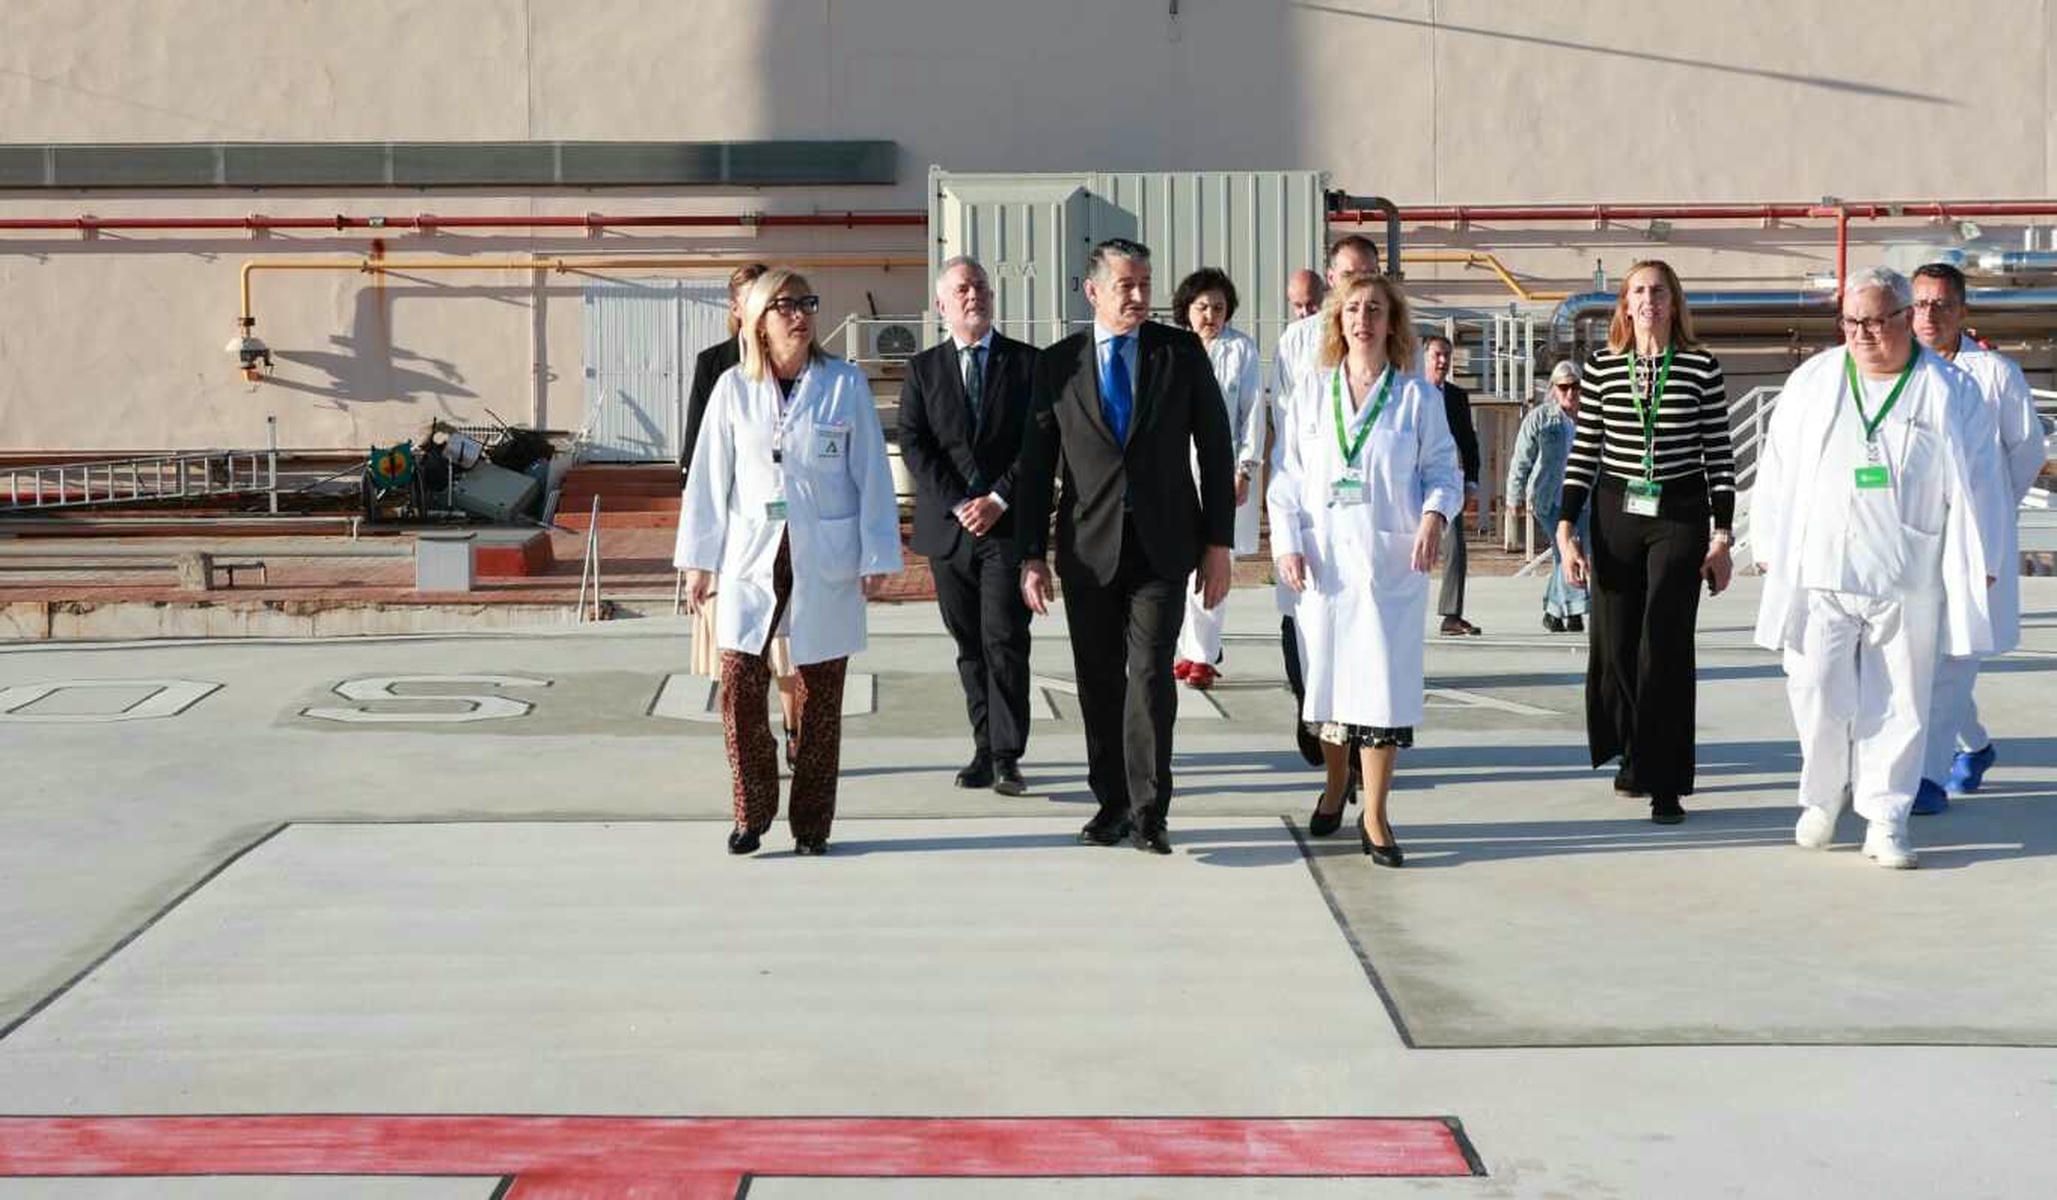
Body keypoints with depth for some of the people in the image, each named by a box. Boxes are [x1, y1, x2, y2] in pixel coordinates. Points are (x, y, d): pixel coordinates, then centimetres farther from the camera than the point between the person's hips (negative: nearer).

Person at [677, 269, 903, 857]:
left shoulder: (845, 384, -1)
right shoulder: (734, 388, 2)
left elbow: (871, 474, 0)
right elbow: (709, 476, 5)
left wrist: (876, 558, -3)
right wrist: (698, 559, 5)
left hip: (825, 560, -1)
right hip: (753, 559, 1)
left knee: (819, 696, 4)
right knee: (739, 687, -4)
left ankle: (811, 823, 15)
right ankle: (751, 814, 11)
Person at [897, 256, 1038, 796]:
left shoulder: (1026, 362, 5)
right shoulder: (923, 368, 9)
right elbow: (914, 445, 1)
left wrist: (998, 499, -10)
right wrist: (959, 505, -10)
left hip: (1009, 525, -2)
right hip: (949, 528, 2)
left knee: (1005, 642, -9)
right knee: (969, 645, 7)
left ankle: (1006, 757, -6)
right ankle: (985, 749, 15)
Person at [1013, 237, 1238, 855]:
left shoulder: (1182, 353, 2)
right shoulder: (1057, 363, 3)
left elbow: (1216, 451, 4)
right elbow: (1035, 464, 5)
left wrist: (1218, 544, -1)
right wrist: (1032, 555, 1)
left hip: (1162, 545, -2)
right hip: (1088, 548, 2)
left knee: (1151, 674, -9)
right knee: (1099, 682, 8)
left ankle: (1148, 811, -3)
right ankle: (1111, 802, 19)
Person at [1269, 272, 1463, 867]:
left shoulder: (1418, 397, 5)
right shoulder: (1312, 390, 10)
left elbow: (1444, 470, 5)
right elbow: (1287, 475, 8)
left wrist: (1435, 516, -16)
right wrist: (1286, 542, -4)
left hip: (1391, 561, -2)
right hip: (1320, 560, 2)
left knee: (1383, 682, -7)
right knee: (1328, 677, 7)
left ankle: (1375, 818, -1)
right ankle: (1335, 788, 30)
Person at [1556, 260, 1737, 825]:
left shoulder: (1701, 367, 1)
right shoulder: (1601, 367, 5)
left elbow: (1719, 456, 2)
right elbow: (1583, 454, 6)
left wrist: (1722, 537, -1)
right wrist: (1566, 531, 1)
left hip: (1680, 514, -2)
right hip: (1615, 514, 2)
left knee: (1665, 645, -7)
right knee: (1615, 643, 6)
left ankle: (1663, 782, 0)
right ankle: (1633, 754, 30)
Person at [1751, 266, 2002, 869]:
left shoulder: (1949, 392, 2)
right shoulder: (1812, 382, 7)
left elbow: (1975, 484, 6)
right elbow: (1777, 469, 11)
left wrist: (1977, 565, 4)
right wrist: (1769, 546, 9)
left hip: (1907, 580, -1)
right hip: (1818, 572, 1)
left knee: (1897, 704, 3)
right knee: (1816, 695, -1)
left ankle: (1886, 819, 13)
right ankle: (1824, 794, 23)